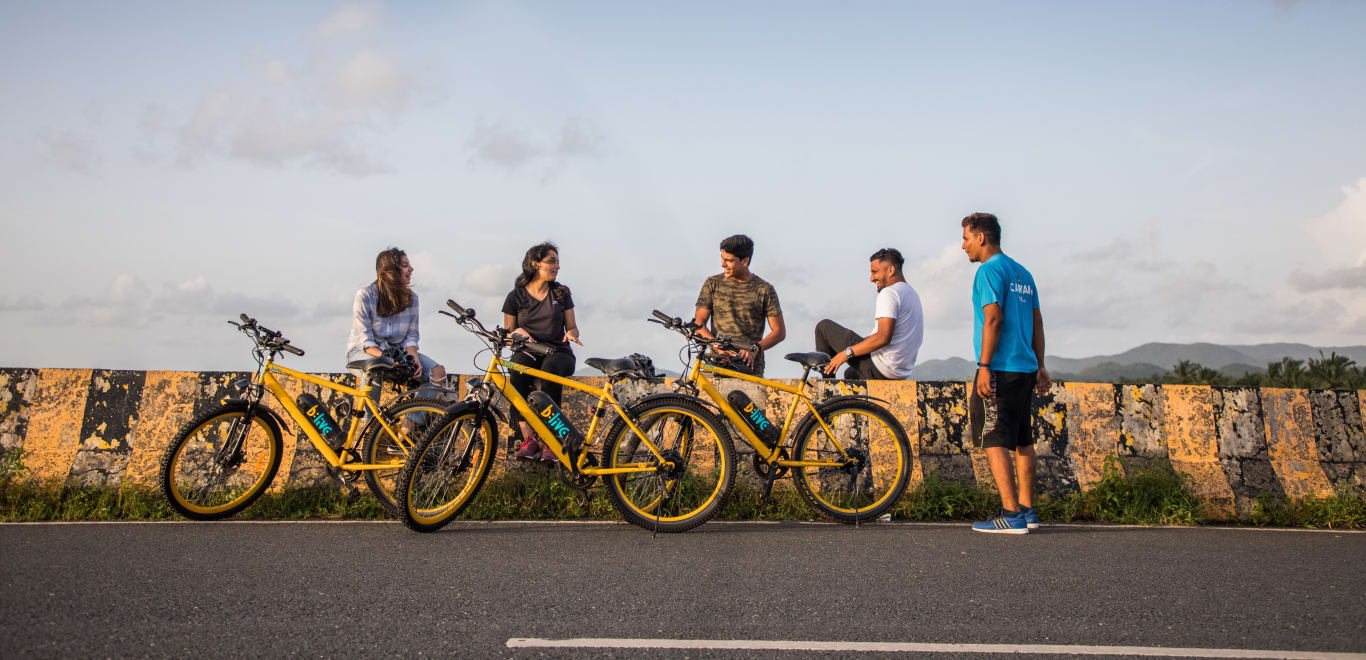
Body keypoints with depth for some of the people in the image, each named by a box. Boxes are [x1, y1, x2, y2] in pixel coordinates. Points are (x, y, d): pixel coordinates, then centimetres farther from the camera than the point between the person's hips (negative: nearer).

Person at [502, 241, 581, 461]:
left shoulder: (561, 293, 11)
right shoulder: (516, 296, 7)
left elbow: (571, 326, 12)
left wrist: (571, 333, -12)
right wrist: (519, 332, -13)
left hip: (558, 353, 0)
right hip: (527, 352, 0)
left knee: (549, 369, -37)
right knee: (518, 371, -37)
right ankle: (528, 438, -35)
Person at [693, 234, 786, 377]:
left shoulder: (764, 290, 6)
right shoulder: (712, 284, 10)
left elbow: (779, 332, 5)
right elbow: (699, 324, 6)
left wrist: (755, 349, -12)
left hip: (751, 367, -1)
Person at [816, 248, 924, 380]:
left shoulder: (889, 293, -16)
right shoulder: (912, 294, 18)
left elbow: (883, 338, -27)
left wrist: (847, 353, -21)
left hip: (879, 368, -10)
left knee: (824, 326, 0)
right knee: (851, 374, 39)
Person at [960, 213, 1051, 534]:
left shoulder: (990, 270, -9)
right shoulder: (1022, 273, 18)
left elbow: (993, 319, -18)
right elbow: (1036, 322, 18)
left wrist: (984, 366, -20)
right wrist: (1039, 366, 20)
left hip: (1000, 369, -9)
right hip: (1025, 367, 9)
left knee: (994, 441, -7)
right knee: (1022, 440, 13)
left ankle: (1011, 515, -10)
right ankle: (1026, 509, 18)